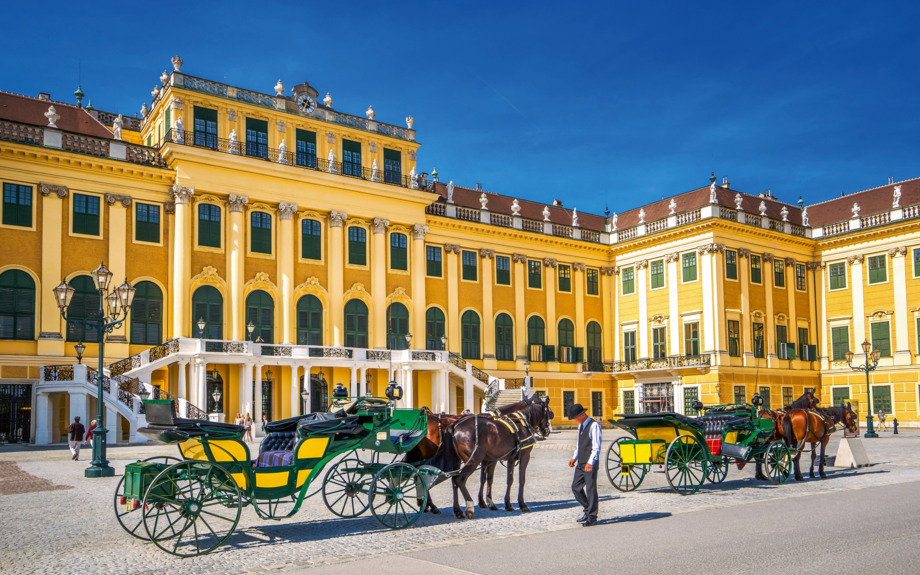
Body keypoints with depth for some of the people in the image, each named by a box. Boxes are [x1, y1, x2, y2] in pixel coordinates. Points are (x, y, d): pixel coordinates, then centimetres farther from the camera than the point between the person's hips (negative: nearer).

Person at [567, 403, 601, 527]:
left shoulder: (594, 426, -14)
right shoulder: (580, 426, 13)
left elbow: (596, 447, -20)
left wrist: (590, 462, -29)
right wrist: (574, 457, 13)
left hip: (590, 465, -9)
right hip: (580, 463, 9)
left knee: (591, 489, -2)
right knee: (576, 487, 9)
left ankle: (592, 517, 8)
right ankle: (588, 510, 26)